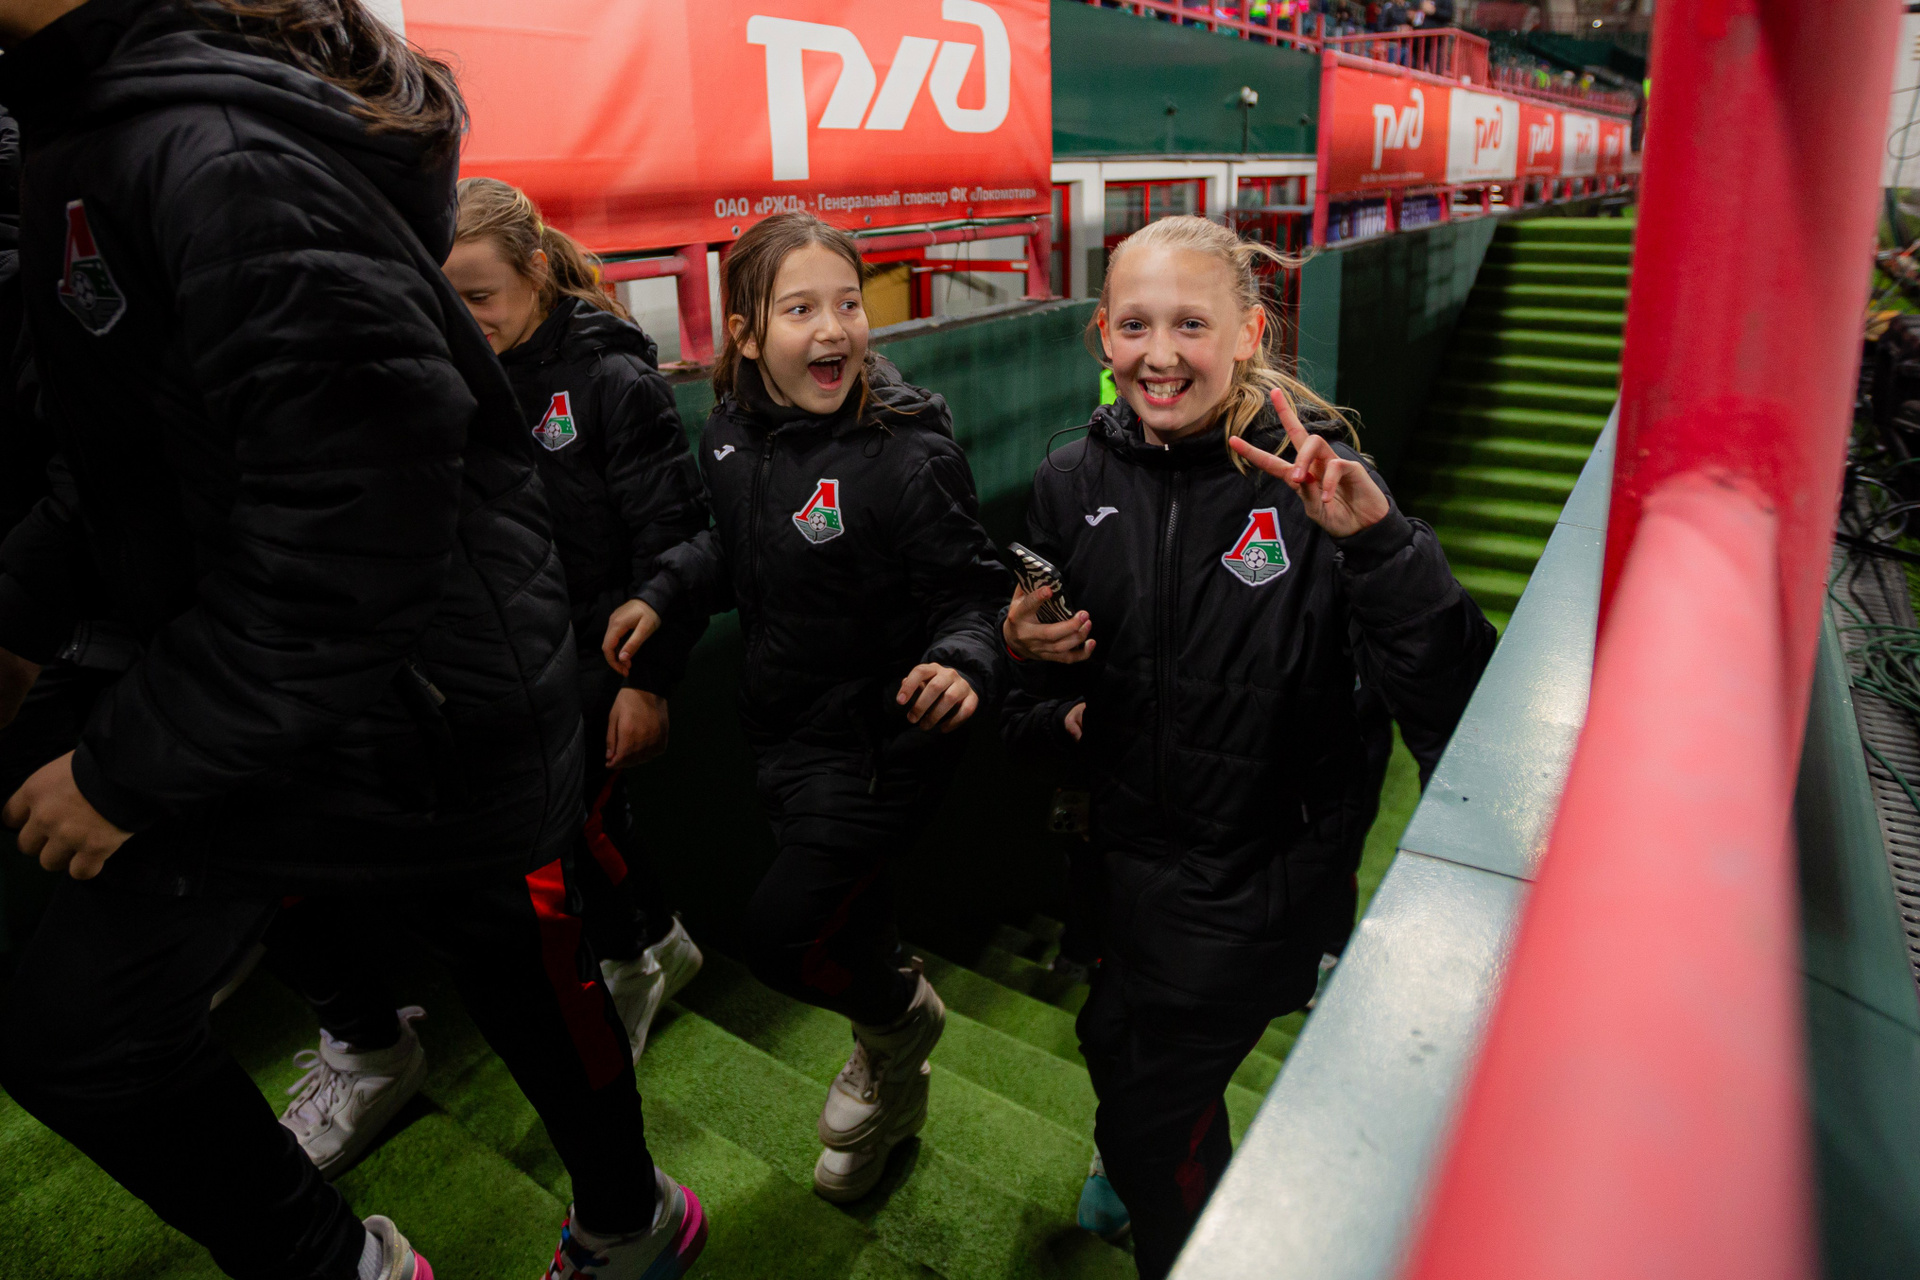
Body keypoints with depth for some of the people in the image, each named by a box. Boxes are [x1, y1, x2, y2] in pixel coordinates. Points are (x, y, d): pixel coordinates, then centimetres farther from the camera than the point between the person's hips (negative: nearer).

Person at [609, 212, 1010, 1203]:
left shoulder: (909, 454, -22)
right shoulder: (732, 434, -3)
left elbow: (973, 597, -17)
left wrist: (962, 665, -38)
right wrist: (663, 594, 2)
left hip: (881, 742, -6)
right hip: (784, 731, 7)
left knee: (781, 935, -9)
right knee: (847, 924, 21)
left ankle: (900, 1017, 27)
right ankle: (893, 1095, 48)